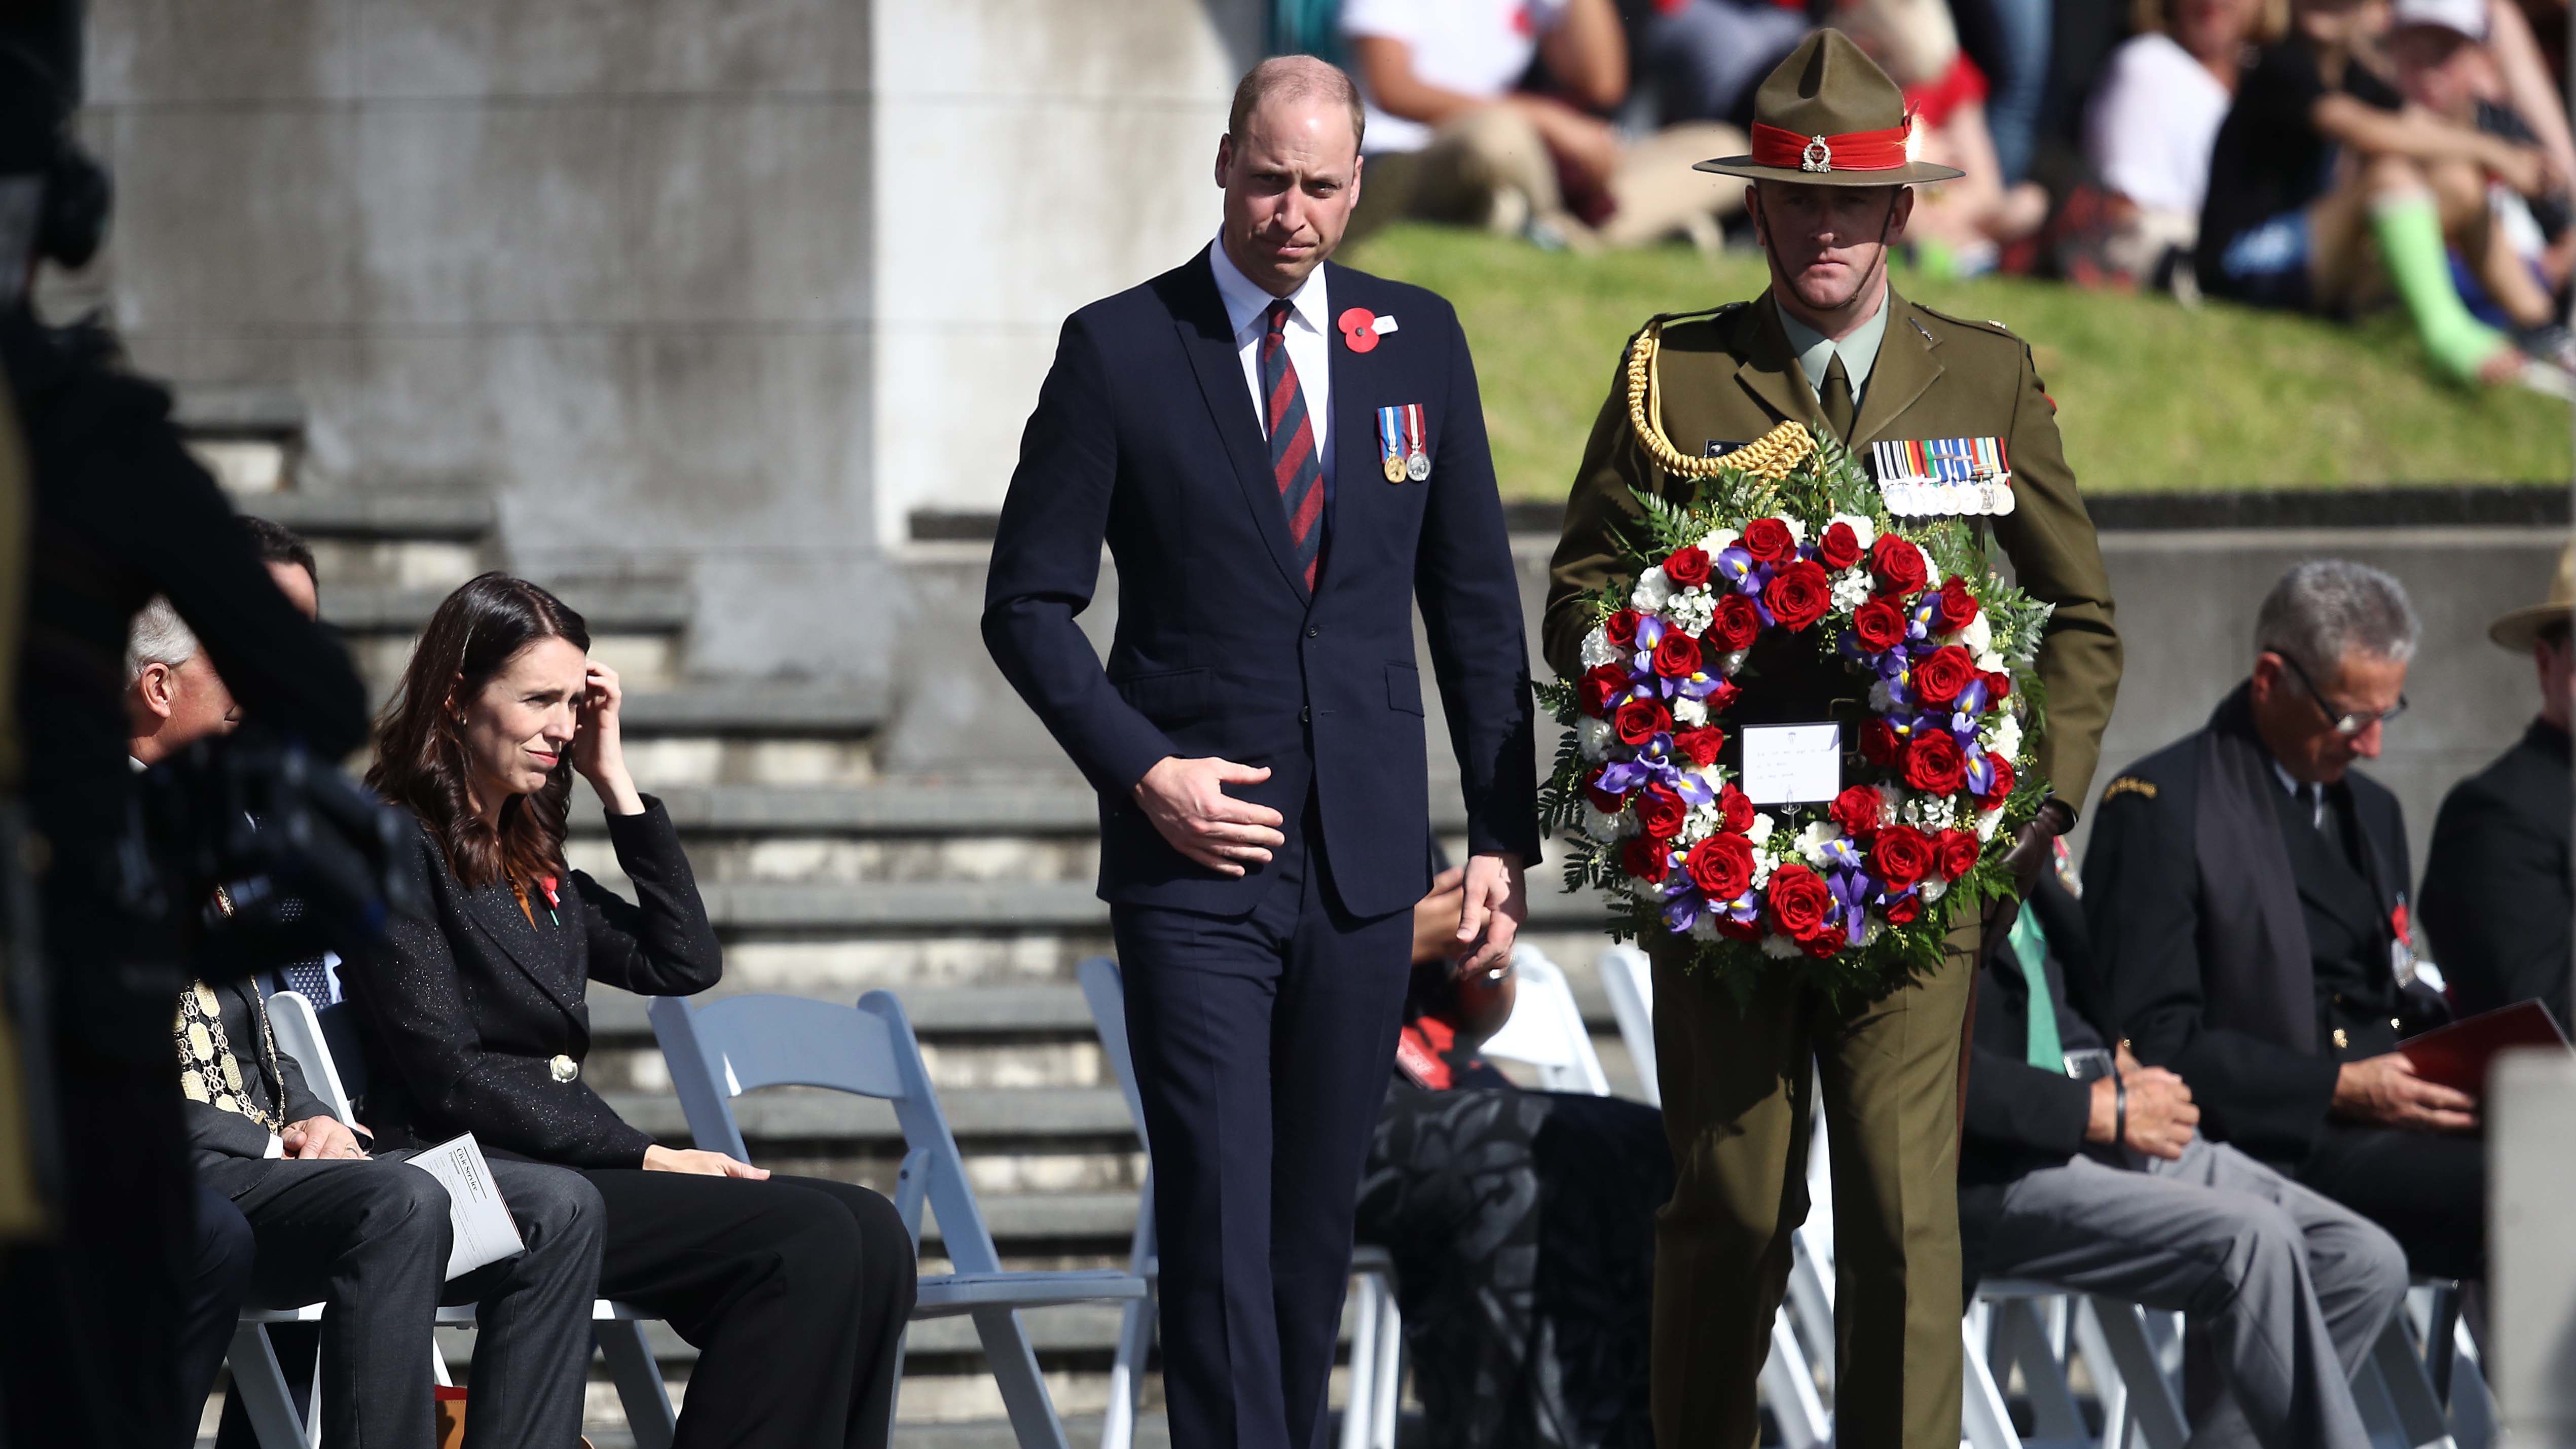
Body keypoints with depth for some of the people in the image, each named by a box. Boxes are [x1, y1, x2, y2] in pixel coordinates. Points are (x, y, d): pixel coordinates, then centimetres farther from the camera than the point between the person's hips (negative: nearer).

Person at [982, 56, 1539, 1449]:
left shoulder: (1418, 342, 7)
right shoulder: (1117, 350, -2)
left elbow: (1476, 601, 11)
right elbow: (1029, 605, 1)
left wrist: (1505, 830, 6)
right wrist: (1141, 771, -11)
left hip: (1363, 860, 3)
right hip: (1194, 857, -3)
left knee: (1315, 1220, 9)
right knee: (1218, 1219, -10)